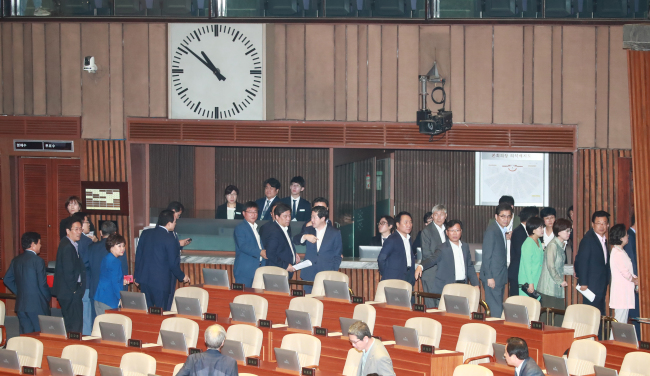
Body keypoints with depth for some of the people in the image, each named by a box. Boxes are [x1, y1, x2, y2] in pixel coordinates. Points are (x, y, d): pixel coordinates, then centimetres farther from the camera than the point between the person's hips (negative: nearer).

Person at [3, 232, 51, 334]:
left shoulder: (16, 260, 9)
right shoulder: (38, 261, -11)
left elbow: (7, 280, 12)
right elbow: (42, 284, -13)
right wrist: (48, 297, 3)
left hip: (21, 305, 7)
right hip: (37, 306, -7)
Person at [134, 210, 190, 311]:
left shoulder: (145, 234, 4)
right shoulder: (170, 240, -15)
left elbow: (138, 256, 10)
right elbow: (173, 264, -11)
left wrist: (137, 276, 19)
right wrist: (182, 277, 7)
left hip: (145, 280, 6)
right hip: (161, 282, -6)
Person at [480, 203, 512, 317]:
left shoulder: (503, 230, 14)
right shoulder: (491, 230, -15)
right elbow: (486, 256, -16)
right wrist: (489, 277, -18)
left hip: (500, 276, 9)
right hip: (492, 276, -9)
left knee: (499, 307, 11)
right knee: (496, 309, -10)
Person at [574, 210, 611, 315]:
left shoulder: (604, 240, 13)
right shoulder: (588, 239, -15)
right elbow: (582, 262, -16)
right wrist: (583, 283, -18)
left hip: (602, 285, 9)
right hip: (591, 284, -9)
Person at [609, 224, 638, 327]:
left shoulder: (621, 252, 16)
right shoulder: (617, 253, -17)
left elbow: (628, 270, 19)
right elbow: (624, 272, -19)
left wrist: (636, 278, 4)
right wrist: (634, 280, -2)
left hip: (625, 291, 10)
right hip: (621, 291, -10)